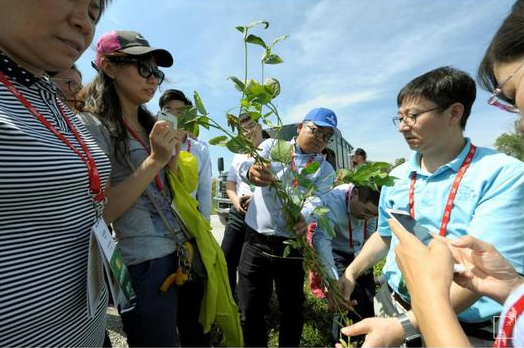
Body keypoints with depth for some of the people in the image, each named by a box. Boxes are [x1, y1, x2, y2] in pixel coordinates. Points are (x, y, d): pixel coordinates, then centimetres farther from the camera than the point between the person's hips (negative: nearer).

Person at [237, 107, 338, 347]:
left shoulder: (325, 171, 6)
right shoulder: (273, 146, 3)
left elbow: (316, 201, -13)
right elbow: (246, 164, -17)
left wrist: (304, 217, -37)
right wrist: (252, 171, -42)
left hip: (291, 245, 1)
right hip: (256, 241, 0)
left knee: (292, 309, 15)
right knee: (250, 311, 10)